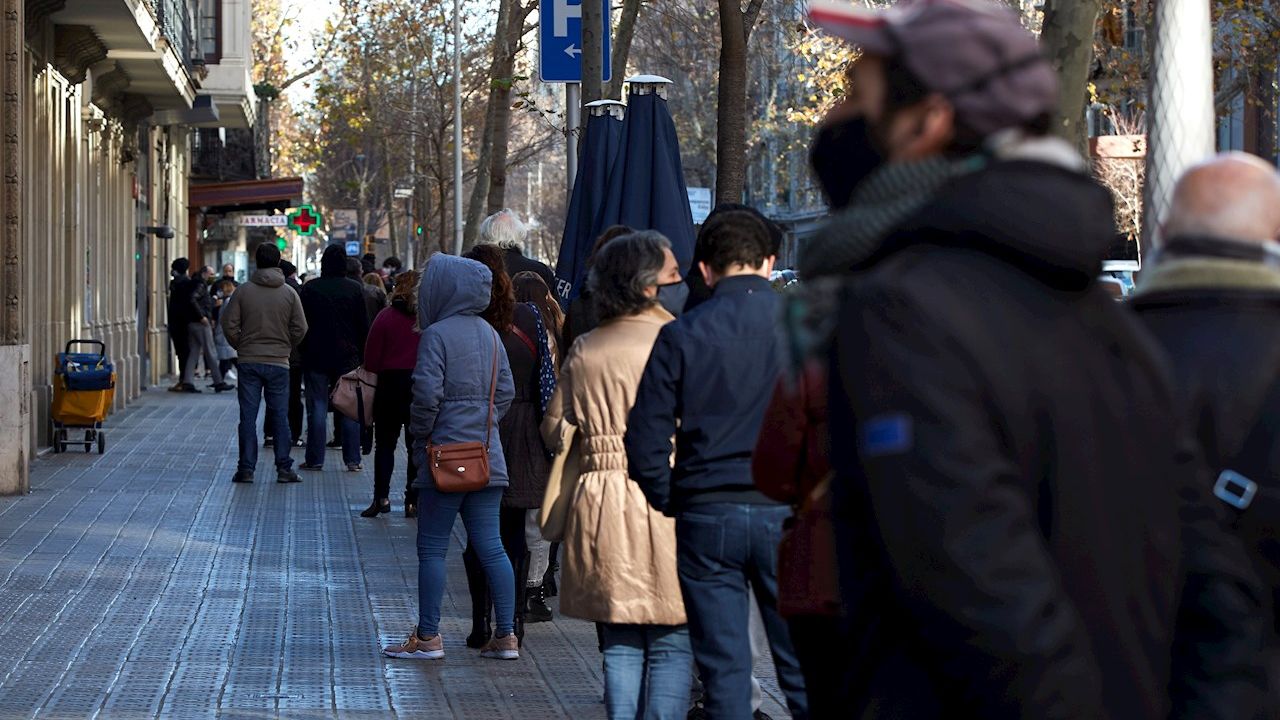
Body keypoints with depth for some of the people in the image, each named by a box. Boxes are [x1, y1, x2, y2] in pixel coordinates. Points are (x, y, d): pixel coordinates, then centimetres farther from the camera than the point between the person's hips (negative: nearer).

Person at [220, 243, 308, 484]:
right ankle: (284, 468, 6)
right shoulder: (289, 294, -3)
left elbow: (229, 324, -4)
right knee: (280, 416, 7)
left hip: (249, 362, 0)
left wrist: (241, 347, 11)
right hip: (279, 363, 0)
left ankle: (246, 468, 2)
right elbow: (300, 329, -3)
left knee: (248, 416, 4)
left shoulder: (243, 291, -3)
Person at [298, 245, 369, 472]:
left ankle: (315, 459, 2)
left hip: (316, 357, -1)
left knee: (317, 408, 3)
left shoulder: (310, 288, -4)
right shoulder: (355, 289, -2)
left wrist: (303, 351, 8)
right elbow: (364, 326, 1)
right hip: (347, 357, 1)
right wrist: (363, 355, 8)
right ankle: (352, 459, 4)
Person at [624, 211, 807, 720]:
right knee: (803, 670, 5)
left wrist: (671, 503, 11)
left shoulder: (681, 335, -1)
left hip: (705, 519, 0)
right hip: (788, 513, 0)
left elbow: (644, 441, -2)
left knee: (723, 672, 6)